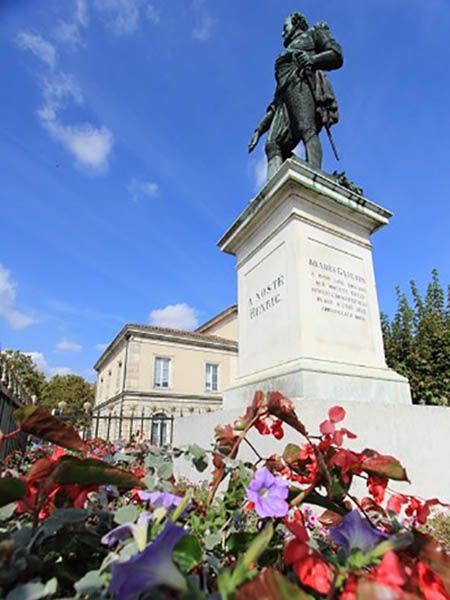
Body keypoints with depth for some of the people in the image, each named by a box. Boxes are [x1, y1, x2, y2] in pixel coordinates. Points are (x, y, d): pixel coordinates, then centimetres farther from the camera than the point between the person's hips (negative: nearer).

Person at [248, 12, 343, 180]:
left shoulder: (313, 33, 27)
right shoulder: (288, 54, 40)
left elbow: (337, 56, 8)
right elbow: (276, 102, 30)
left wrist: (310, 60, -9)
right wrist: (259, 129, 19)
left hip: (302, 81, -5)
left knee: (306, 129, -32)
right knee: (273, 144, -20)